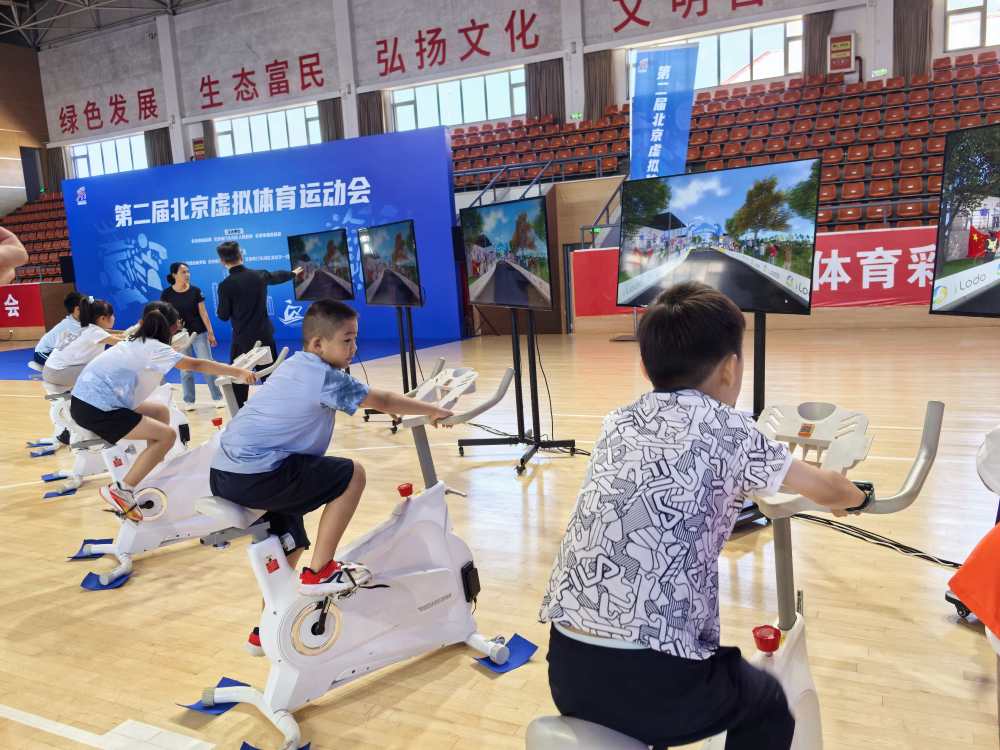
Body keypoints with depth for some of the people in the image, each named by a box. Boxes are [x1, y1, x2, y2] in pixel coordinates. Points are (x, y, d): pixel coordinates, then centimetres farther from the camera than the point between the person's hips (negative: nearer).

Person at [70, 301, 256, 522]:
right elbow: (196, 365, -18)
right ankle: (120, 491, -9)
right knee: (166, 435, -11)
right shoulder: (153, 347, -11)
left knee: (161, 411, 17)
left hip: (87, 399, 9)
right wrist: (239, 372, -18)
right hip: (95, 410, -9)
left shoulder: (137, 342, 13)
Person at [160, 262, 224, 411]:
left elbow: (203, 313, 0)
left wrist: (211, 333, -2)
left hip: (199, 333, 0)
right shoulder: (167, 294, -5)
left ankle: (218, 398, 9)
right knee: (185, 369, 7)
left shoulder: (195, 291, -3)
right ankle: (189, 401, 17)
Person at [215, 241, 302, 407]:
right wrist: (293, 273, 41)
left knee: (239, 383, 5)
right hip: (265, 336, 4)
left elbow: (223, 316, -5)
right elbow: (278, 276, 21)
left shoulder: (225, 285, -13)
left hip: (242, 340, -3)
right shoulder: (259, 275, -1)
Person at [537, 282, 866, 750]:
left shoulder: (618, 423, 10)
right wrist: (850, 495, 36)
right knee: (769, 705, 26)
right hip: (653, 679, -5)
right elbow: (826, 490, 13)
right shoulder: (726, 429, -4)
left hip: (566, 667, 5)